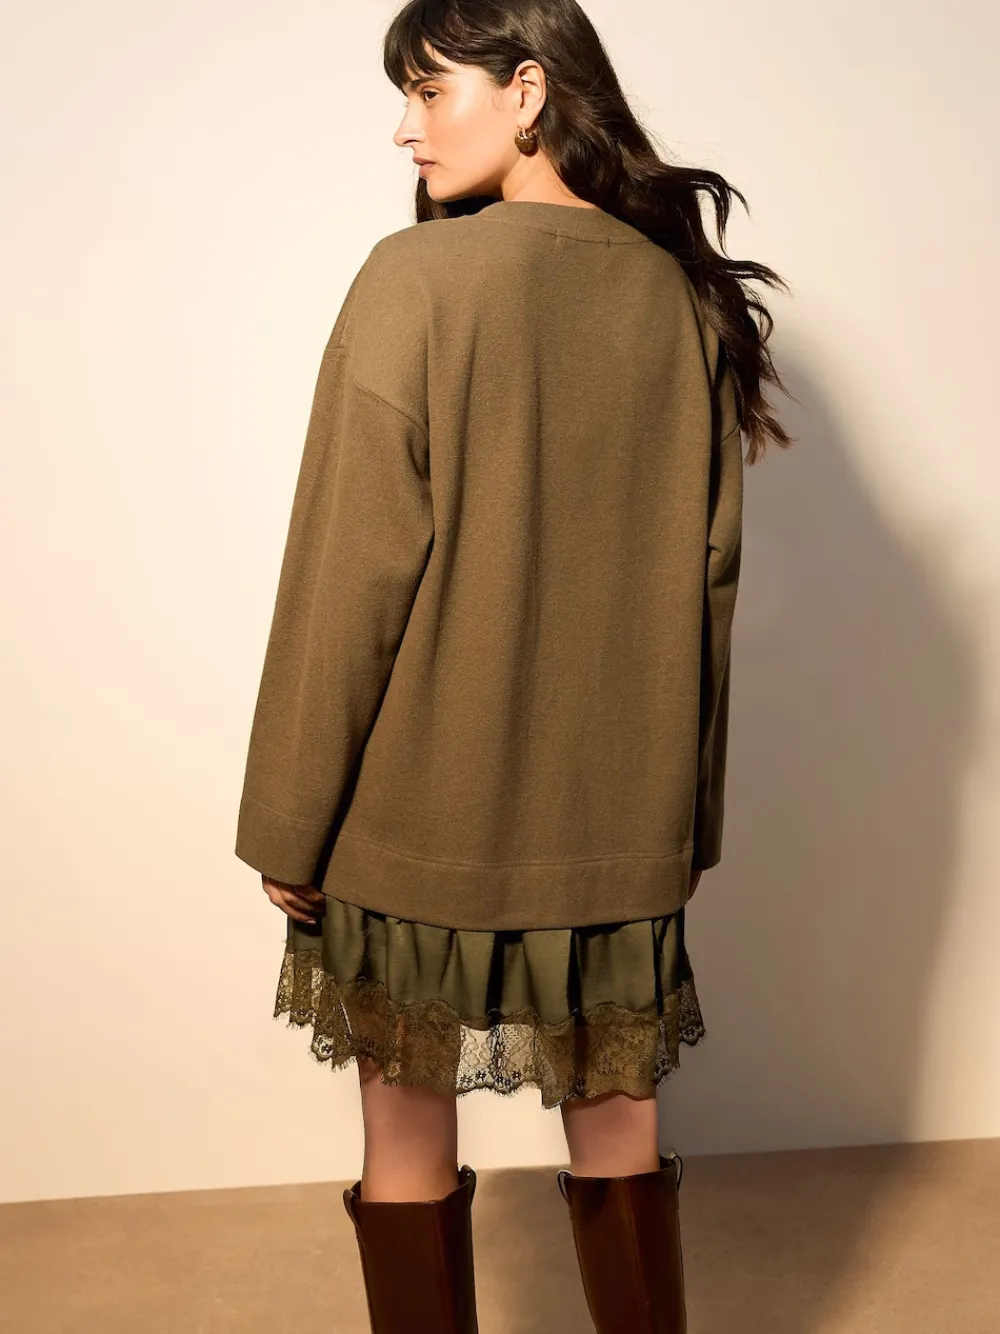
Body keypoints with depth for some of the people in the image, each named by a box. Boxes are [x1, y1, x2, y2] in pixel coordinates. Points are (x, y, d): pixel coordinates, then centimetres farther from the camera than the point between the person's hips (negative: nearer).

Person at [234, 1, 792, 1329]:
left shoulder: (418, 279, -12)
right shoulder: (688, 296, 3)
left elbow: (352, 578, -13)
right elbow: (708, 576, 6)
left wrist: (289, 824, -4)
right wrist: (691, 818, 16)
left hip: (422, 810, -4)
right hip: (625, 823, 5)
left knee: (409, 1137, 13)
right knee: (617, 1127, 18)